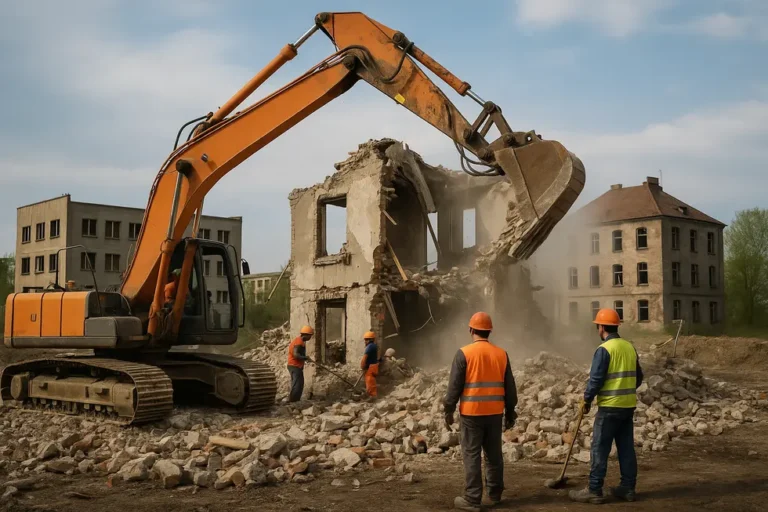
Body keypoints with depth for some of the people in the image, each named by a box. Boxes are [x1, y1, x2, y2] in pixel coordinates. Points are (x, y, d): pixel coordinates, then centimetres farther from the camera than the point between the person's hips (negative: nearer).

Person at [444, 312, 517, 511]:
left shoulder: (464, 353, -9)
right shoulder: (501, 354, 4)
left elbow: (454, 386, -8)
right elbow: (510, 388, 9)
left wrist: (449, 411, 0)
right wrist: (510, 412, 19)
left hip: (472, 413, -4)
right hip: (495, 413, 4)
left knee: (472, 455, 1)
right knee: (494, 454, 15)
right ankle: (495, 494, 26)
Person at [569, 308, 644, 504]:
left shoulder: (604, 349, -14)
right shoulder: (630, 347, 10)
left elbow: (596, 379, -16)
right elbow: (638, 376, 16)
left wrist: (587, 399, -4)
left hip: (610, 406, -7)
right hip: (628, 405, 8)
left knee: (600, 449, -3)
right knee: (626, 447, 12)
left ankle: (594, 490, -1)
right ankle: (628, 488, 17)